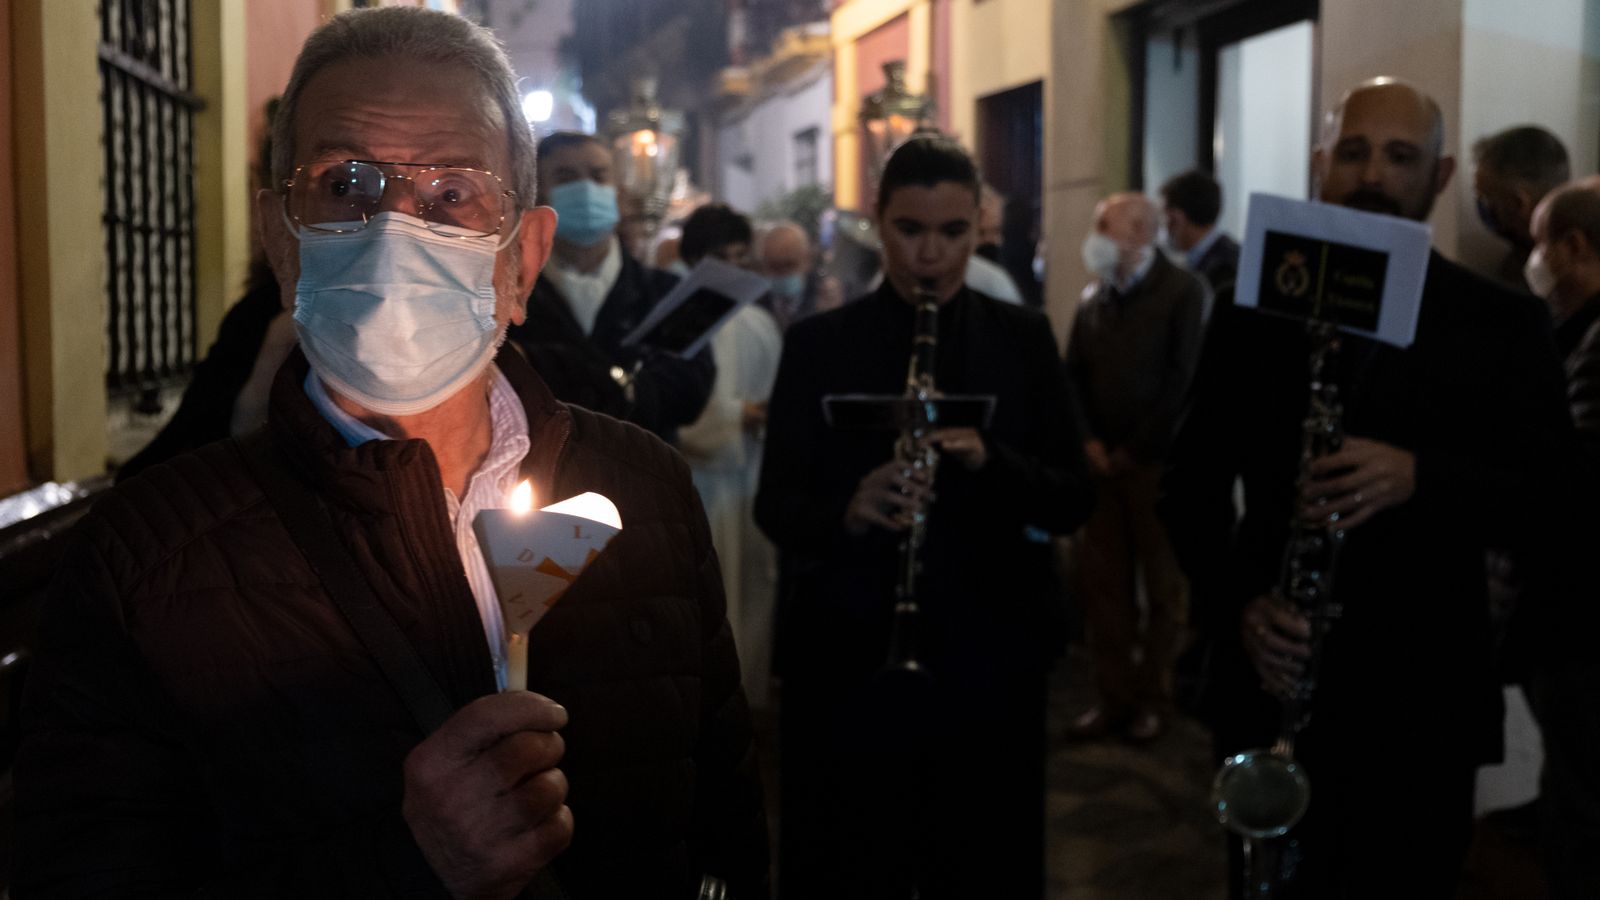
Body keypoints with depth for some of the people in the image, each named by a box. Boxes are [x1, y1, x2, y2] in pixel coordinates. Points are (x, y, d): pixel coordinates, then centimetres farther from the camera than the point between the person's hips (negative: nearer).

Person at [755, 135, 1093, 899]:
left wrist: (988, 461, -19)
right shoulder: (817, 344, 0)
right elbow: (774, 507, -4)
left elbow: (1072, 501, 0)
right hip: (846, 663, -1)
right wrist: (846, 513, -25)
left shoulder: (1023, 339, 3)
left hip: (988, 663, 1)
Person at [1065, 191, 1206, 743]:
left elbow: (1184, 379, -11)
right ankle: (1112, 697, 14)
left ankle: (1152, 699, 15)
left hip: (1156, 462, -5)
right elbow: (1074, 375, 11)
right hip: (1101, 462, 5)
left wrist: (1135, 449, -12)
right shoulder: (1093, 297, 12)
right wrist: (1088, 440, -4)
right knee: (1102, 583, 5)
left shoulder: (1183, 292, -4)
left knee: (1164, 588, 5)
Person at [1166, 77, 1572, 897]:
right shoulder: (1253, 309, 4)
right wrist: (1241, 598, -11)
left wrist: (1419, 477, -22)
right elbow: (1194, 485, 6)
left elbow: (1547, 491, -3)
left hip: (1423, 703, -1)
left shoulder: (1500, 325, 2)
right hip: (1272, 682, 1)